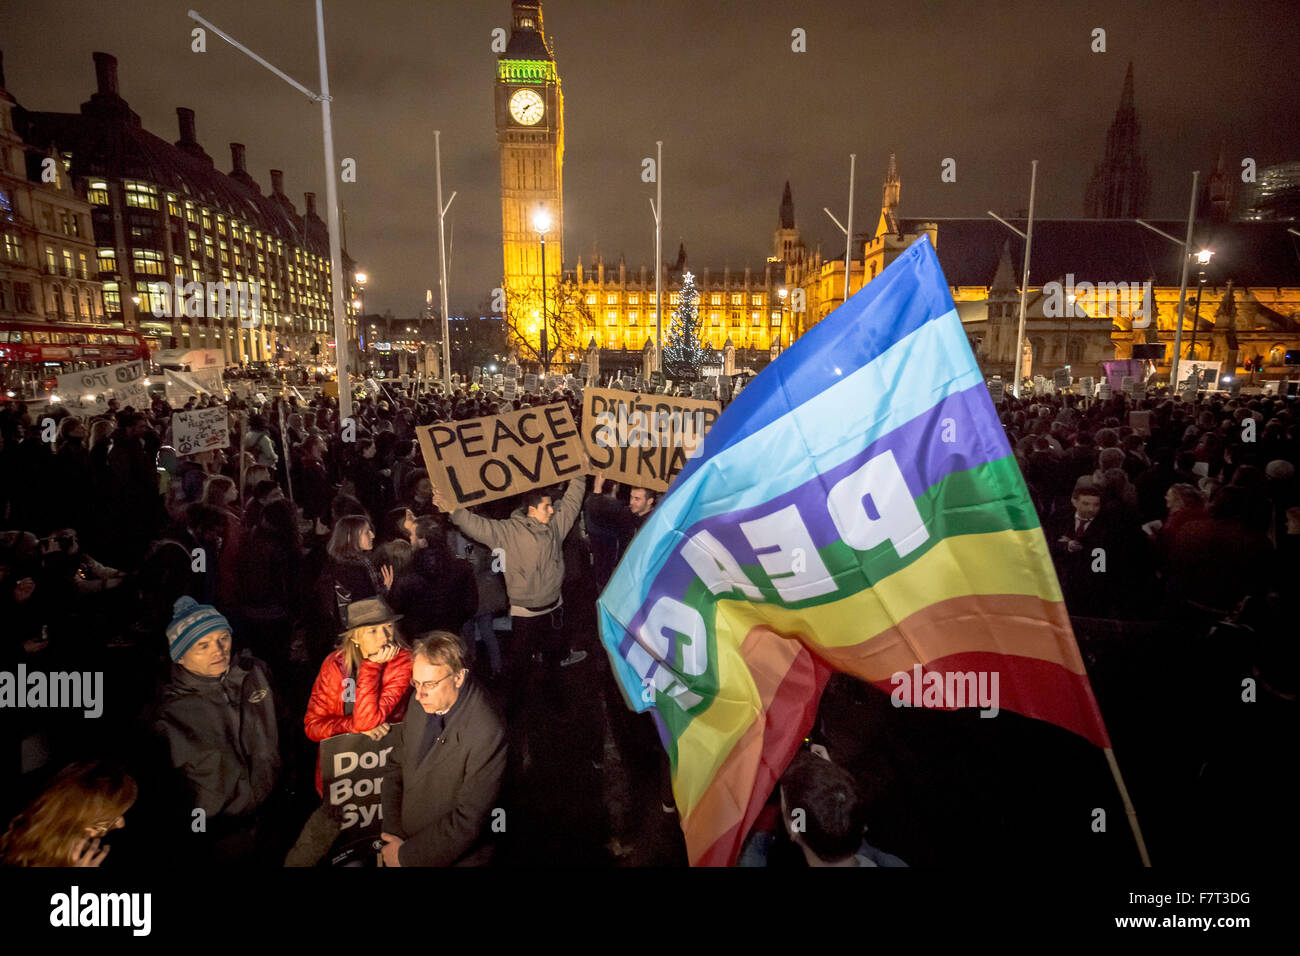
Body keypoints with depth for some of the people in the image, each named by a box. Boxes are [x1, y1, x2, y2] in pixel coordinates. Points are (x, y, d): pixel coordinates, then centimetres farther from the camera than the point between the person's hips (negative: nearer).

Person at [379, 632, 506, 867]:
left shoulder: (487, 734, -29)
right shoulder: (421, 704, -8)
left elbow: (468, 819, -24)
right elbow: (395, 767, 2)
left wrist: (406, 855, -15)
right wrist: (392, 834, -5)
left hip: (453, 859, -5)